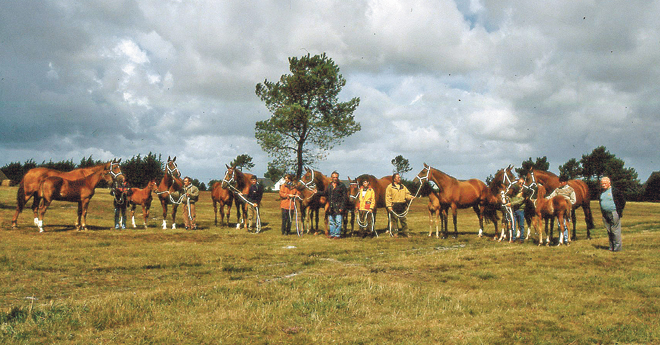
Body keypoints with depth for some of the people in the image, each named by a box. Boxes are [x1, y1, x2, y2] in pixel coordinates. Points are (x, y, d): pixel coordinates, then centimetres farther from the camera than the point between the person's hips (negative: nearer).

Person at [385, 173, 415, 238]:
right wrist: (389, 206, -14)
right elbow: (388, 197, -6)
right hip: (394, 206, -5)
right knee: (394, 220, -1)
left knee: (404, 220, 5)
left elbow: (407, 194, 15)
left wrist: (410, 197, -9)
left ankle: (405, 233, 11)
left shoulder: (403, 187, 16)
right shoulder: (390, 187, -1)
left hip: (403, 206, 5)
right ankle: (395, 233, 7)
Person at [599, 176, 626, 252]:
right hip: (605, 214, 6)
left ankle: (617, 247, 1)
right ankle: (611, 247, 16)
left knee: (615, 231, -5)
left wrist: (620, 211, -2)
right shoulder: (602, 193, 13)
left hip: (614, 214, -6)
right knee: (609, 231, 9)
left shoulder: (614, 191, -5)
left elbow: (623, 201, 0)